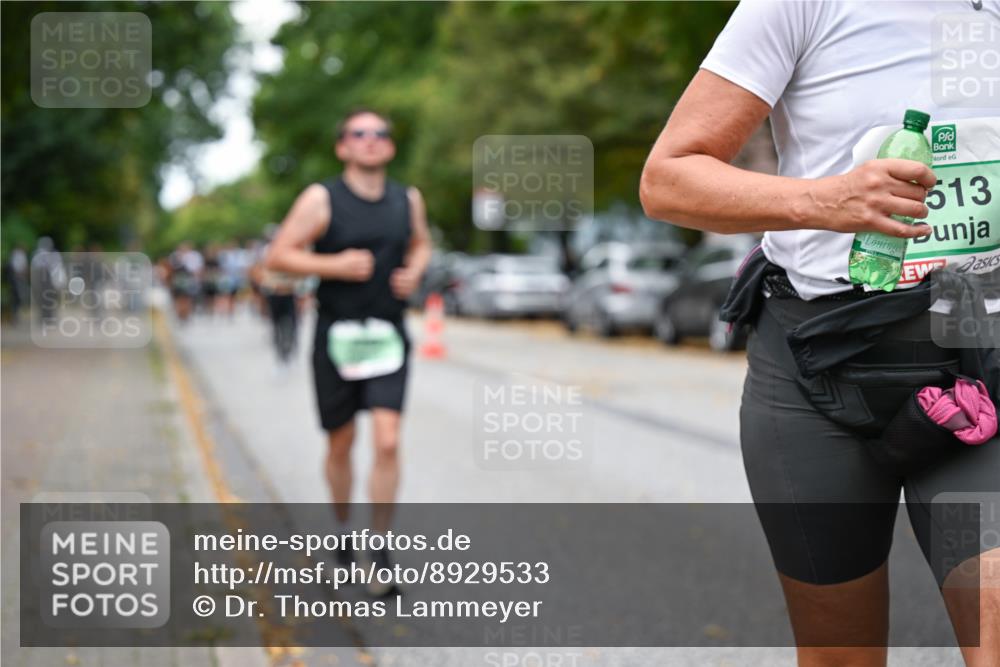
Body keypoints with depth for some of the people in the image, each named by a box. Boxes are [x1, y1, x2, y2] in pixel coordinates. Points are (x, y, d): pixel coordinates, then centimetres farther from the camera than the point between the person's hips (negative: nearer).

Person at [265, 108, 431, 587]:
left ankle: (380, 552, -3)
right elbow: (278, 256, -7)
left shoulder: (408, 200, 6)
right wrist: (335, 265, -19)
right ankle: (342, 530, 35)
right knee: (341, 445, 11)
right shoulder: (322, 199, -6)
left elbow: (421, 244, 25)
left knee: (387, 442, -12)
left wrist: (414, 271, 3)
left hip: (388, 336, 2)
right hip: (337, 336, -2)